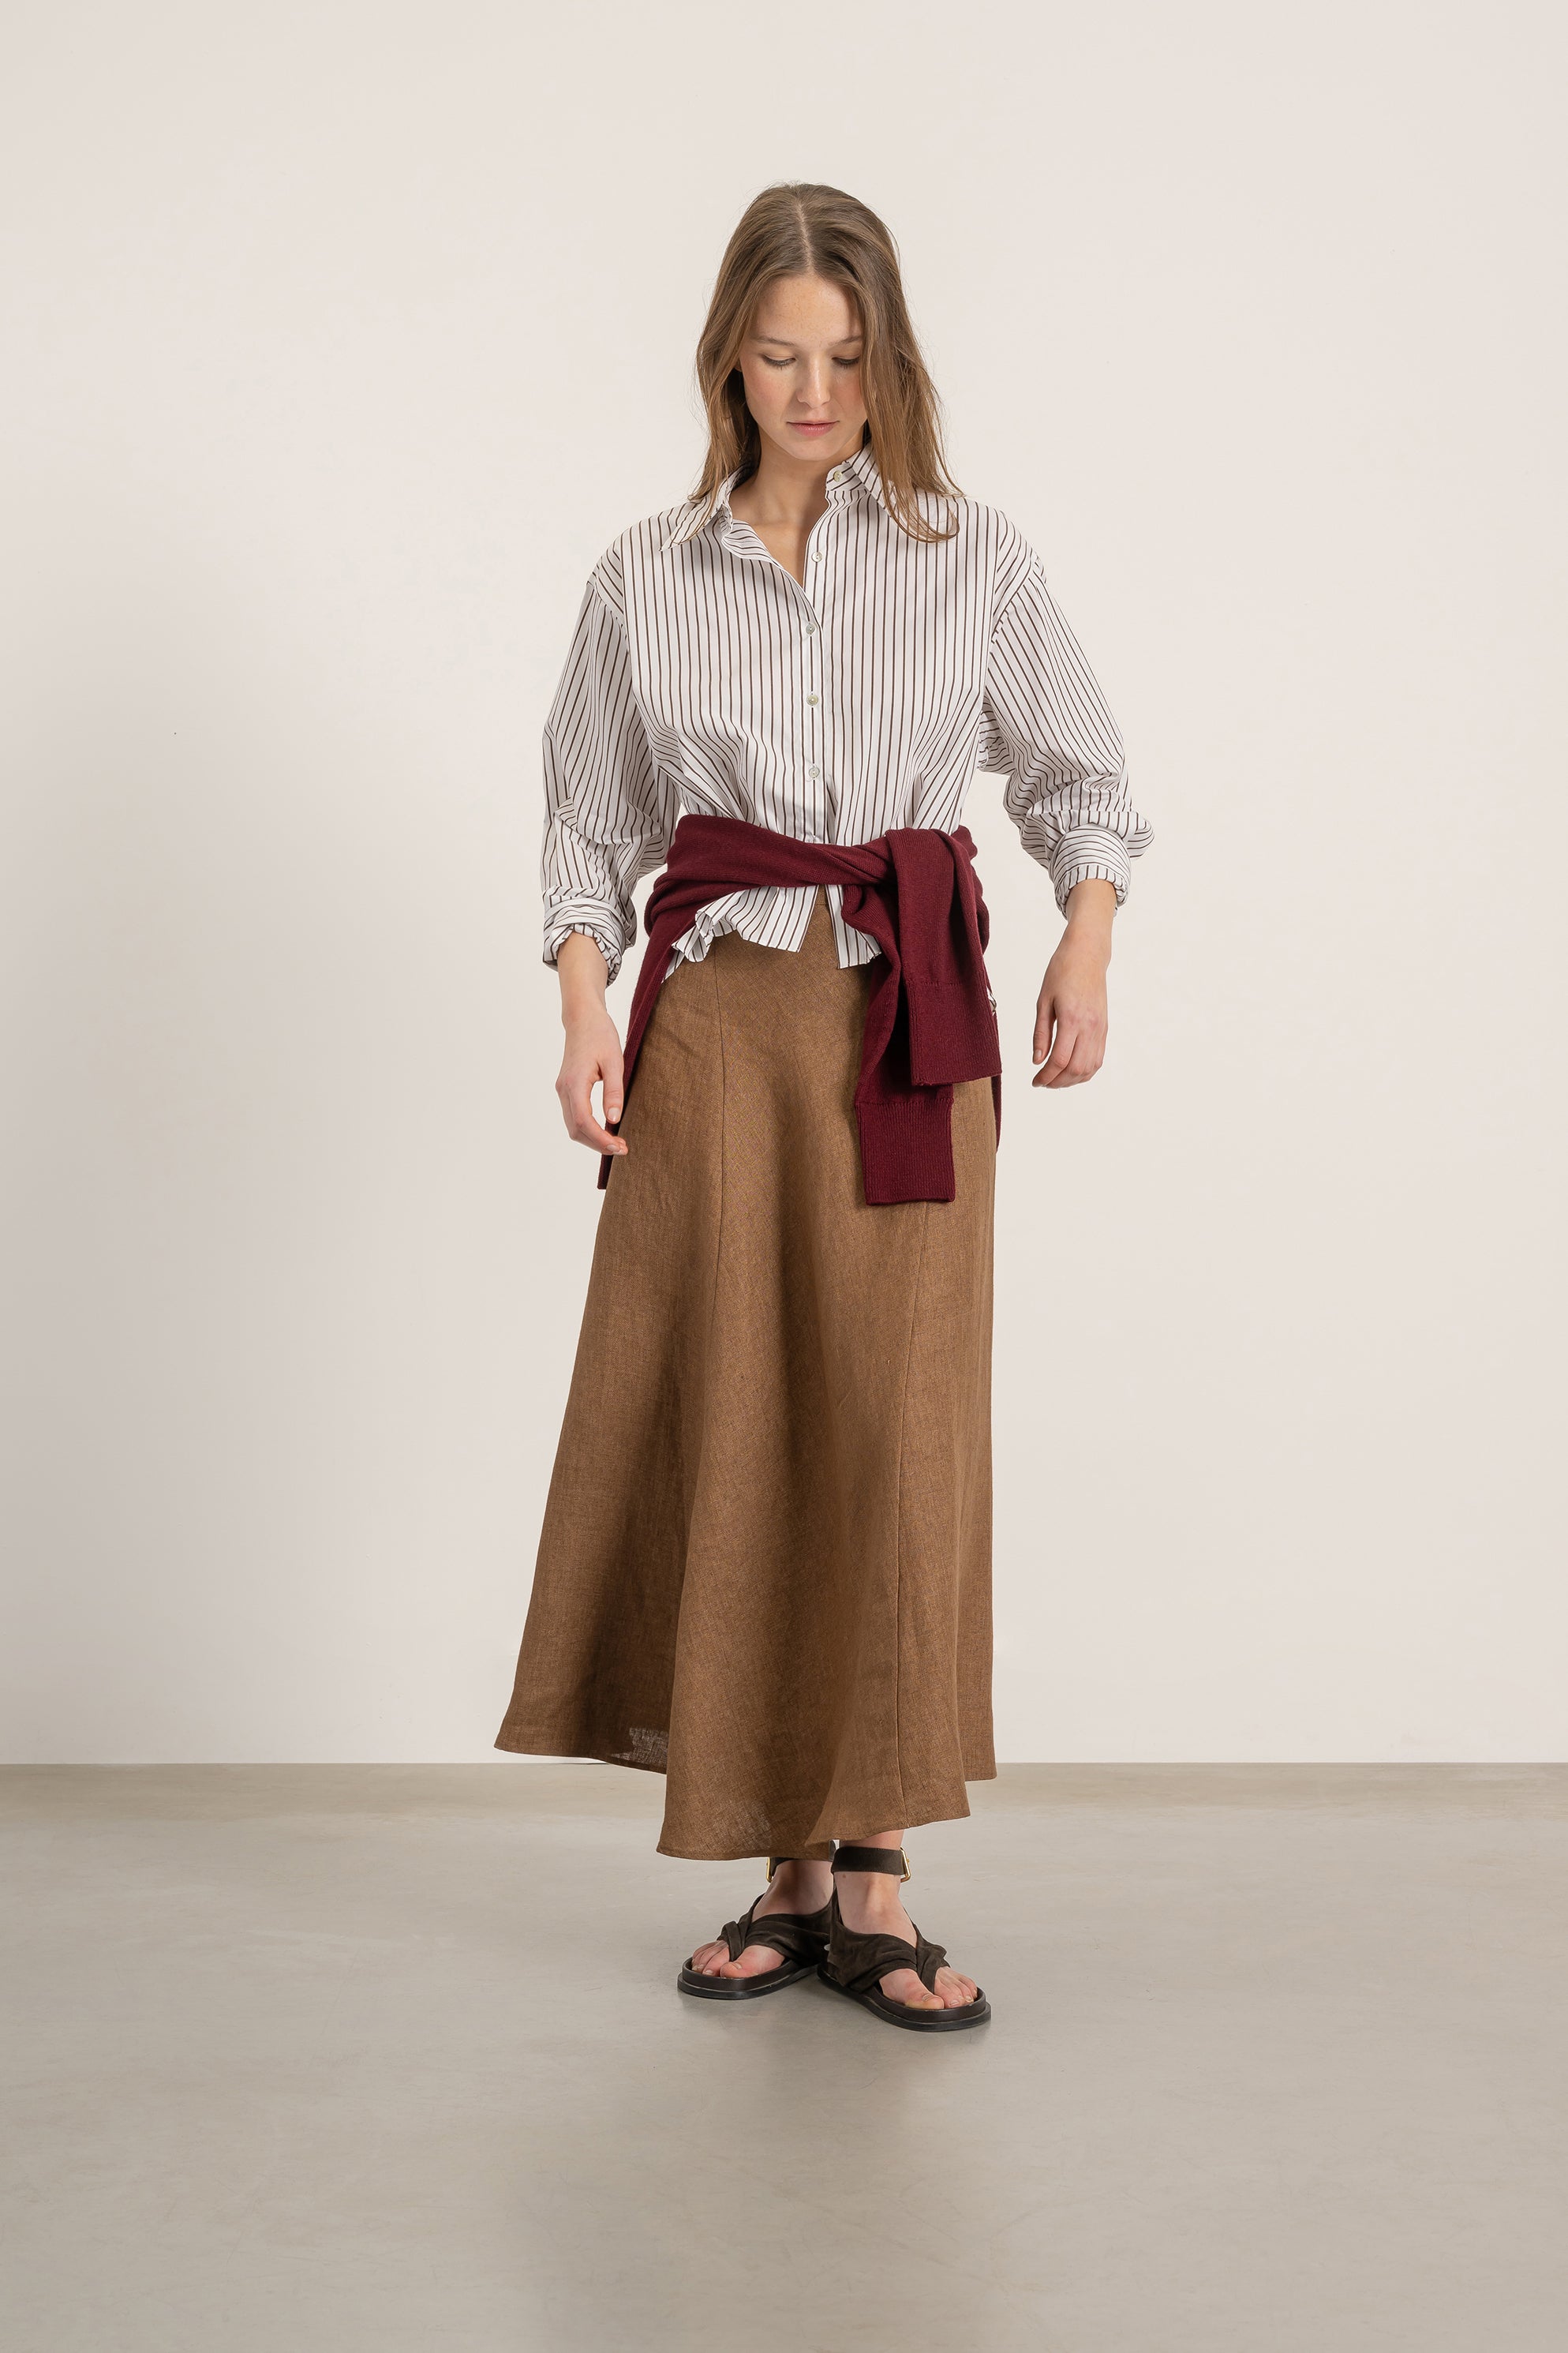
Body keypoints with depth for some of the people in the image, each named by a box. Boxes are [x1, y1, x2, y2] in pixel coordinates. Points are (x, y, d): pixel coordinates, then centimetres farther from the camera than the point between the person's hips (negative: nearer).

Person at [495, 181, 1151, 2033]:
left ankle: (873, 1881, 3)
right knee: (727, 1424, -2)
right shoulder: (645, 577, 9)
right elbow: (590, 825, 12)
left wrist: (1087, 954, -6)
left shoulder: (974, 559, 7)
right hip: (711, 1013, 1)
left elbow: (1081, 781, 12)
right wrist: (585, 1014, -3)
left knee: (901, 1423, -6)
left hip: (912, 1015, -1)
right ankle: (791, 1871, 10)